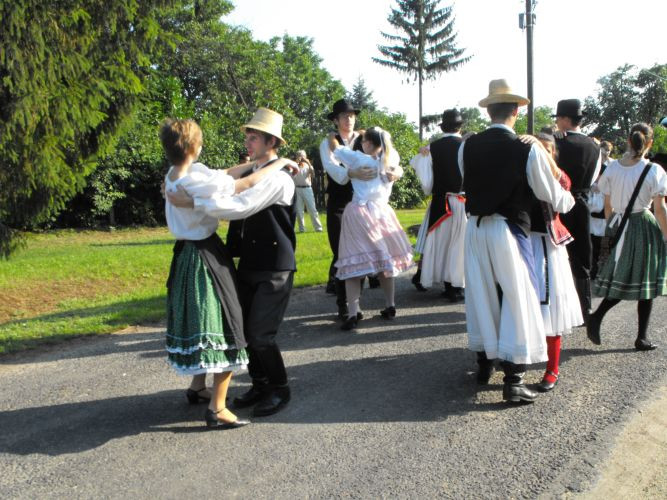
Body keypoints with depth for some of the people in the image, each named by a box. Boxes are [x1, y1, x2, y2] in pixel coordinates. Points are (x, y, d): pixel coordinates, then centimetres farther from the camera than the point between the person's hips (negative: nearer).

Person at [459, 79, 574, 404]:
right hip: (509, 231, -4)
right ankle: (513, 382, 6)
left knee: (481, 296, 16)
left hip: (476, 228, 4)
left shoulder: (467, 147, -1)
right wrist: (570, 201, 18)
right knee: (517, 301, 4)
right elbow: (554, 197, -4)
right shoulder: (528, 150, -12)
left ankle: (484, 365, 31)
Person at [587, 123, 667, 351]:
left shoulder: (612, 167, 0)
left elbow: (607, 205, 5)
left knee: (620, 279, 15)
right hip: (644, 227, -4)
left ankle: (596, 317, -8)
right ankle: (642, 337, 13)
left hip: (619, 224, 4)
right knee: (644, 281, 6)